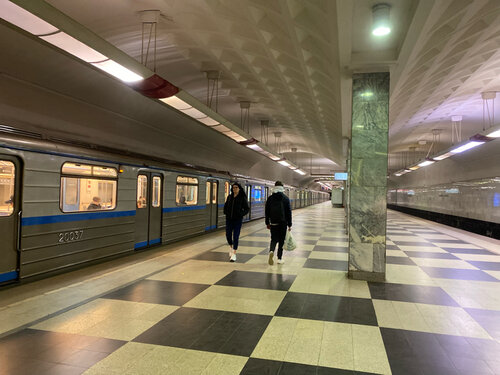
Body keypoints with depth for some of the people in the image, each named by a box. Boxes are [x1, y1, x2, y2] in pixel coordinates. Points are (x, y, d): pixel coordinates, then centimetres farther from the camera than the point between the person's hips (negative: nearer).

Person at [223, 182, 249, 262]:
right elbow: (226, 205, 22)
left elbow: (247, 209, -2)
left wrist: (241, 214, -15)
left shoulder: (242, 198, -4)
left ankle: (234, 254, 1)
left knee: (235, 237, -5)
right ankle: (231, 247, 35)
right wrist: (225, 212, 5)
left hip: (238, 220, -4)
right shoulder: (229, 197, 8)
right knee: (228, 235, 4)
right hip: (229, 219, 4)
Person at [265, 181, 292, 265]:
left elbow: (267, 211, 5)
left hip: (273, 223, 1)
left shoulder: (270, 198, 2)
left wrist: (267, 223, 12)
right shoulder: (286, 198, -2)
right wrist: (289, 224, 4)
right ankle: (280, 259, 10)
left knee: (274, 239, 10)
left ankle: (271, 251, -19)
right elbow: (289, 212, -1)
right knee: (281, 240, 8)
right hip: (283, 223, -1)